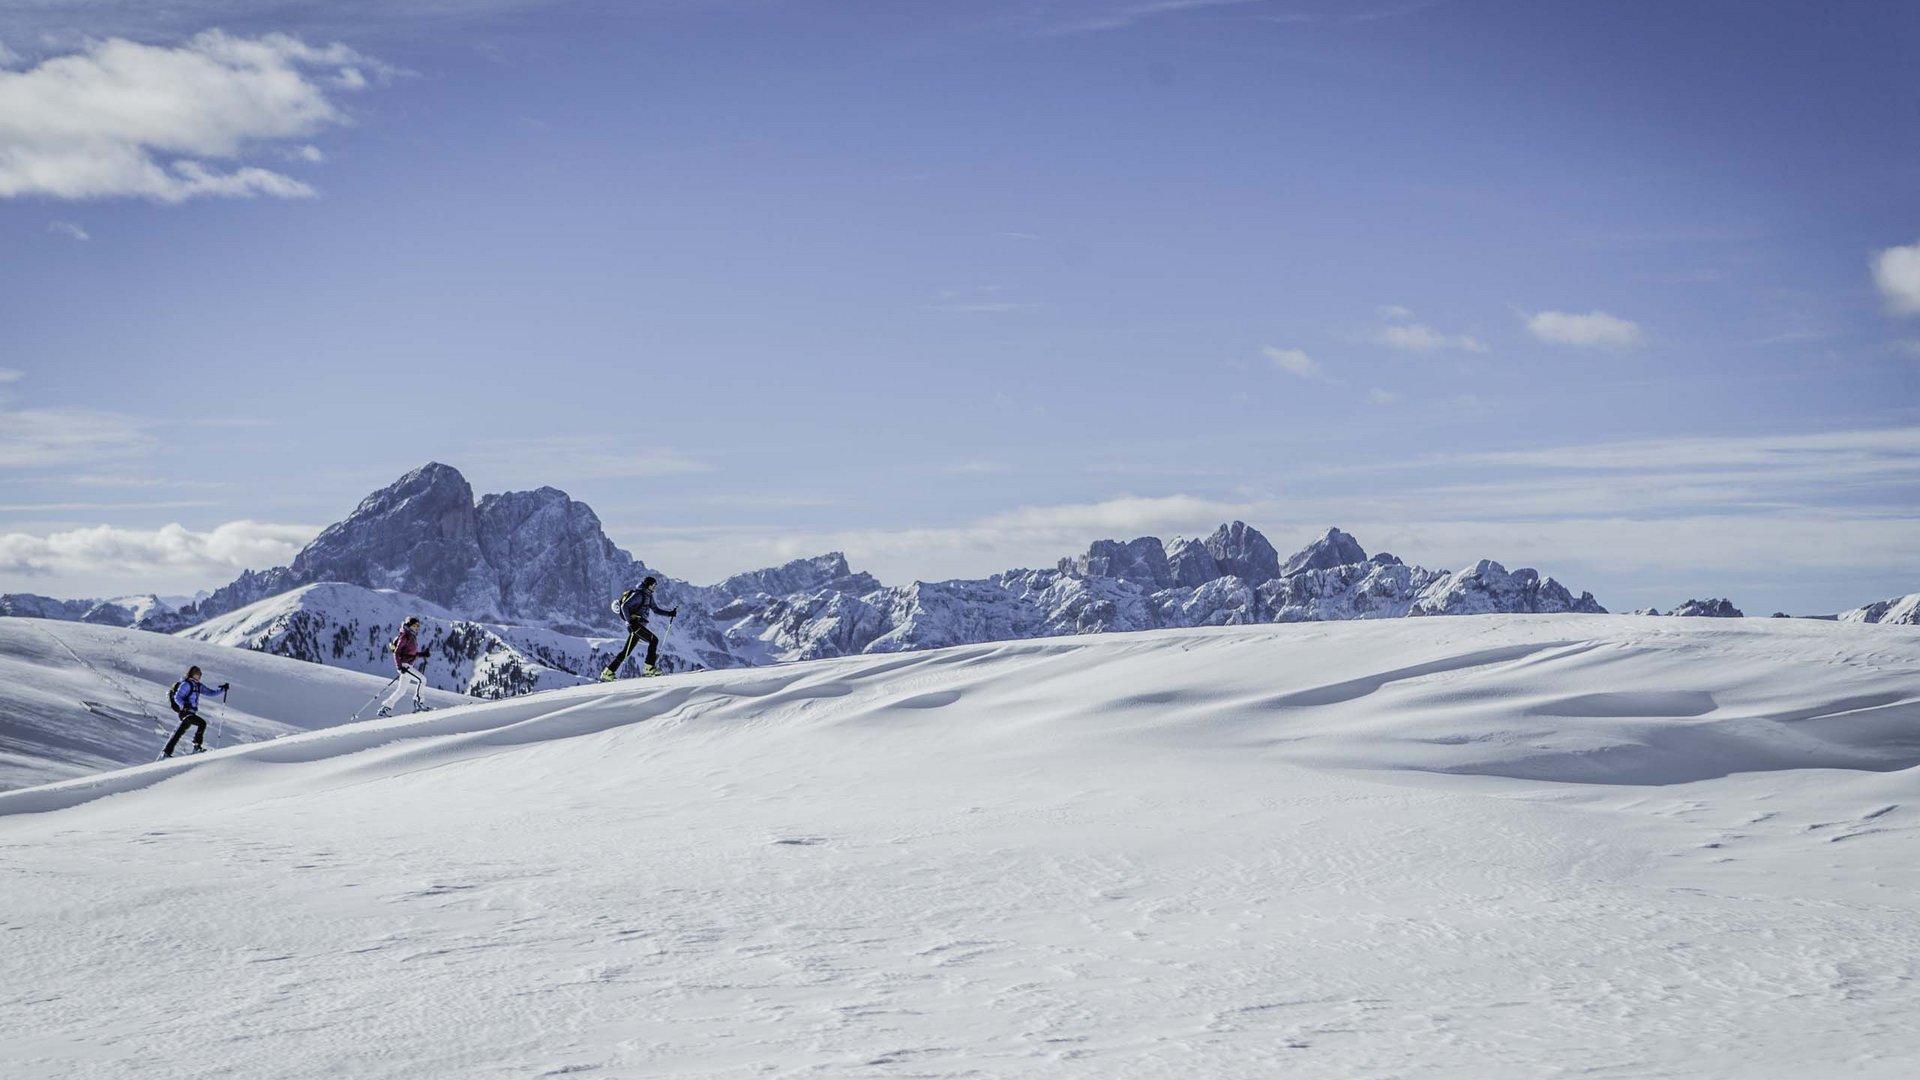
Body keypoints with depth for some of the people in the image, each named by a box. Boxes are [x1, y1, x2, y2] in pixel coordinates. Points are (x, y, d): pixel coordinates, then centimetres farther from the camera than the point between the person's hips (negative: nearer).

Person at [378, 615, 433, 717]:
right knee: (422, 680, -18)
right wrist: (399, 666, -24)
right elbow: (396, 652, -16)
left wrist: (423, 654, 7)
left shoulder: (413, 637, 16)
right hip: (403, 665, -10)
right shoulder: (405, 636, -11)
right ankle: (418, 702, -13)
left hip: (408, 666, 10)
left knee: (401, 690, 12)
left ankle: (385, 708, 16)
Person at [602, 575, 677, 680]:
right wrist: (630, 620, -25)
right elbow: (624, 606, -17)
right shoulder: (638, 594, -10)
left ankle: (608, 673, 10)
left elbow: (656, 609, 24)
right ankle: (649, 668, -20)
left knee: (627, 651, 8)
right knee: (654, 640, -17)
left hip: (640, 626, 10)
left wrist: (670, 613, 12)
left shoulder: (648, 596, 19)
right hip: (635, 624, -10)